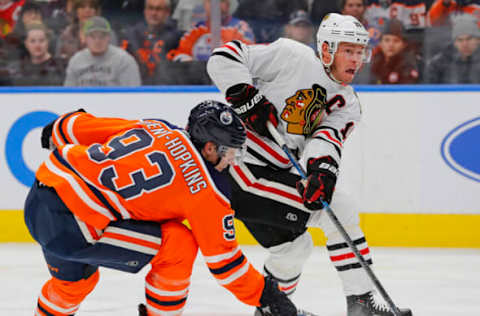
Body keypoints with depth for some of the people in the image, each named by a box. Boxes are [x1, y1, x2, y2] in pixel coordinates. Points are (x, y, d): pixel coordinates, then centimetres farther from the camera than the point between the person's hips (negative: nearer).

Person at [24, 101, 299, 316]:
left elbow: (78, 127, 18)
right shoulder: (207, 187, -4)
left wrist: (57, 133, 40)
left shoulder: (153, 128, 13)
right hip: (69, 225, -8)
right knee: (177, 244, -1)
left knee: (75, 280, 33)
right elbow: (221, 255, 2)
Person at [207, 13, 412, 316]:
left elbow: (328, 138, -10)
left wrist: (322, 169, -31)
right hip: (241, 164, -8)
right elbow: (223, 58, -13)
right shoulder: (294, 57, -12)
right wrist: (247, 98, -24)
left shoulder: (347, 104, 9)